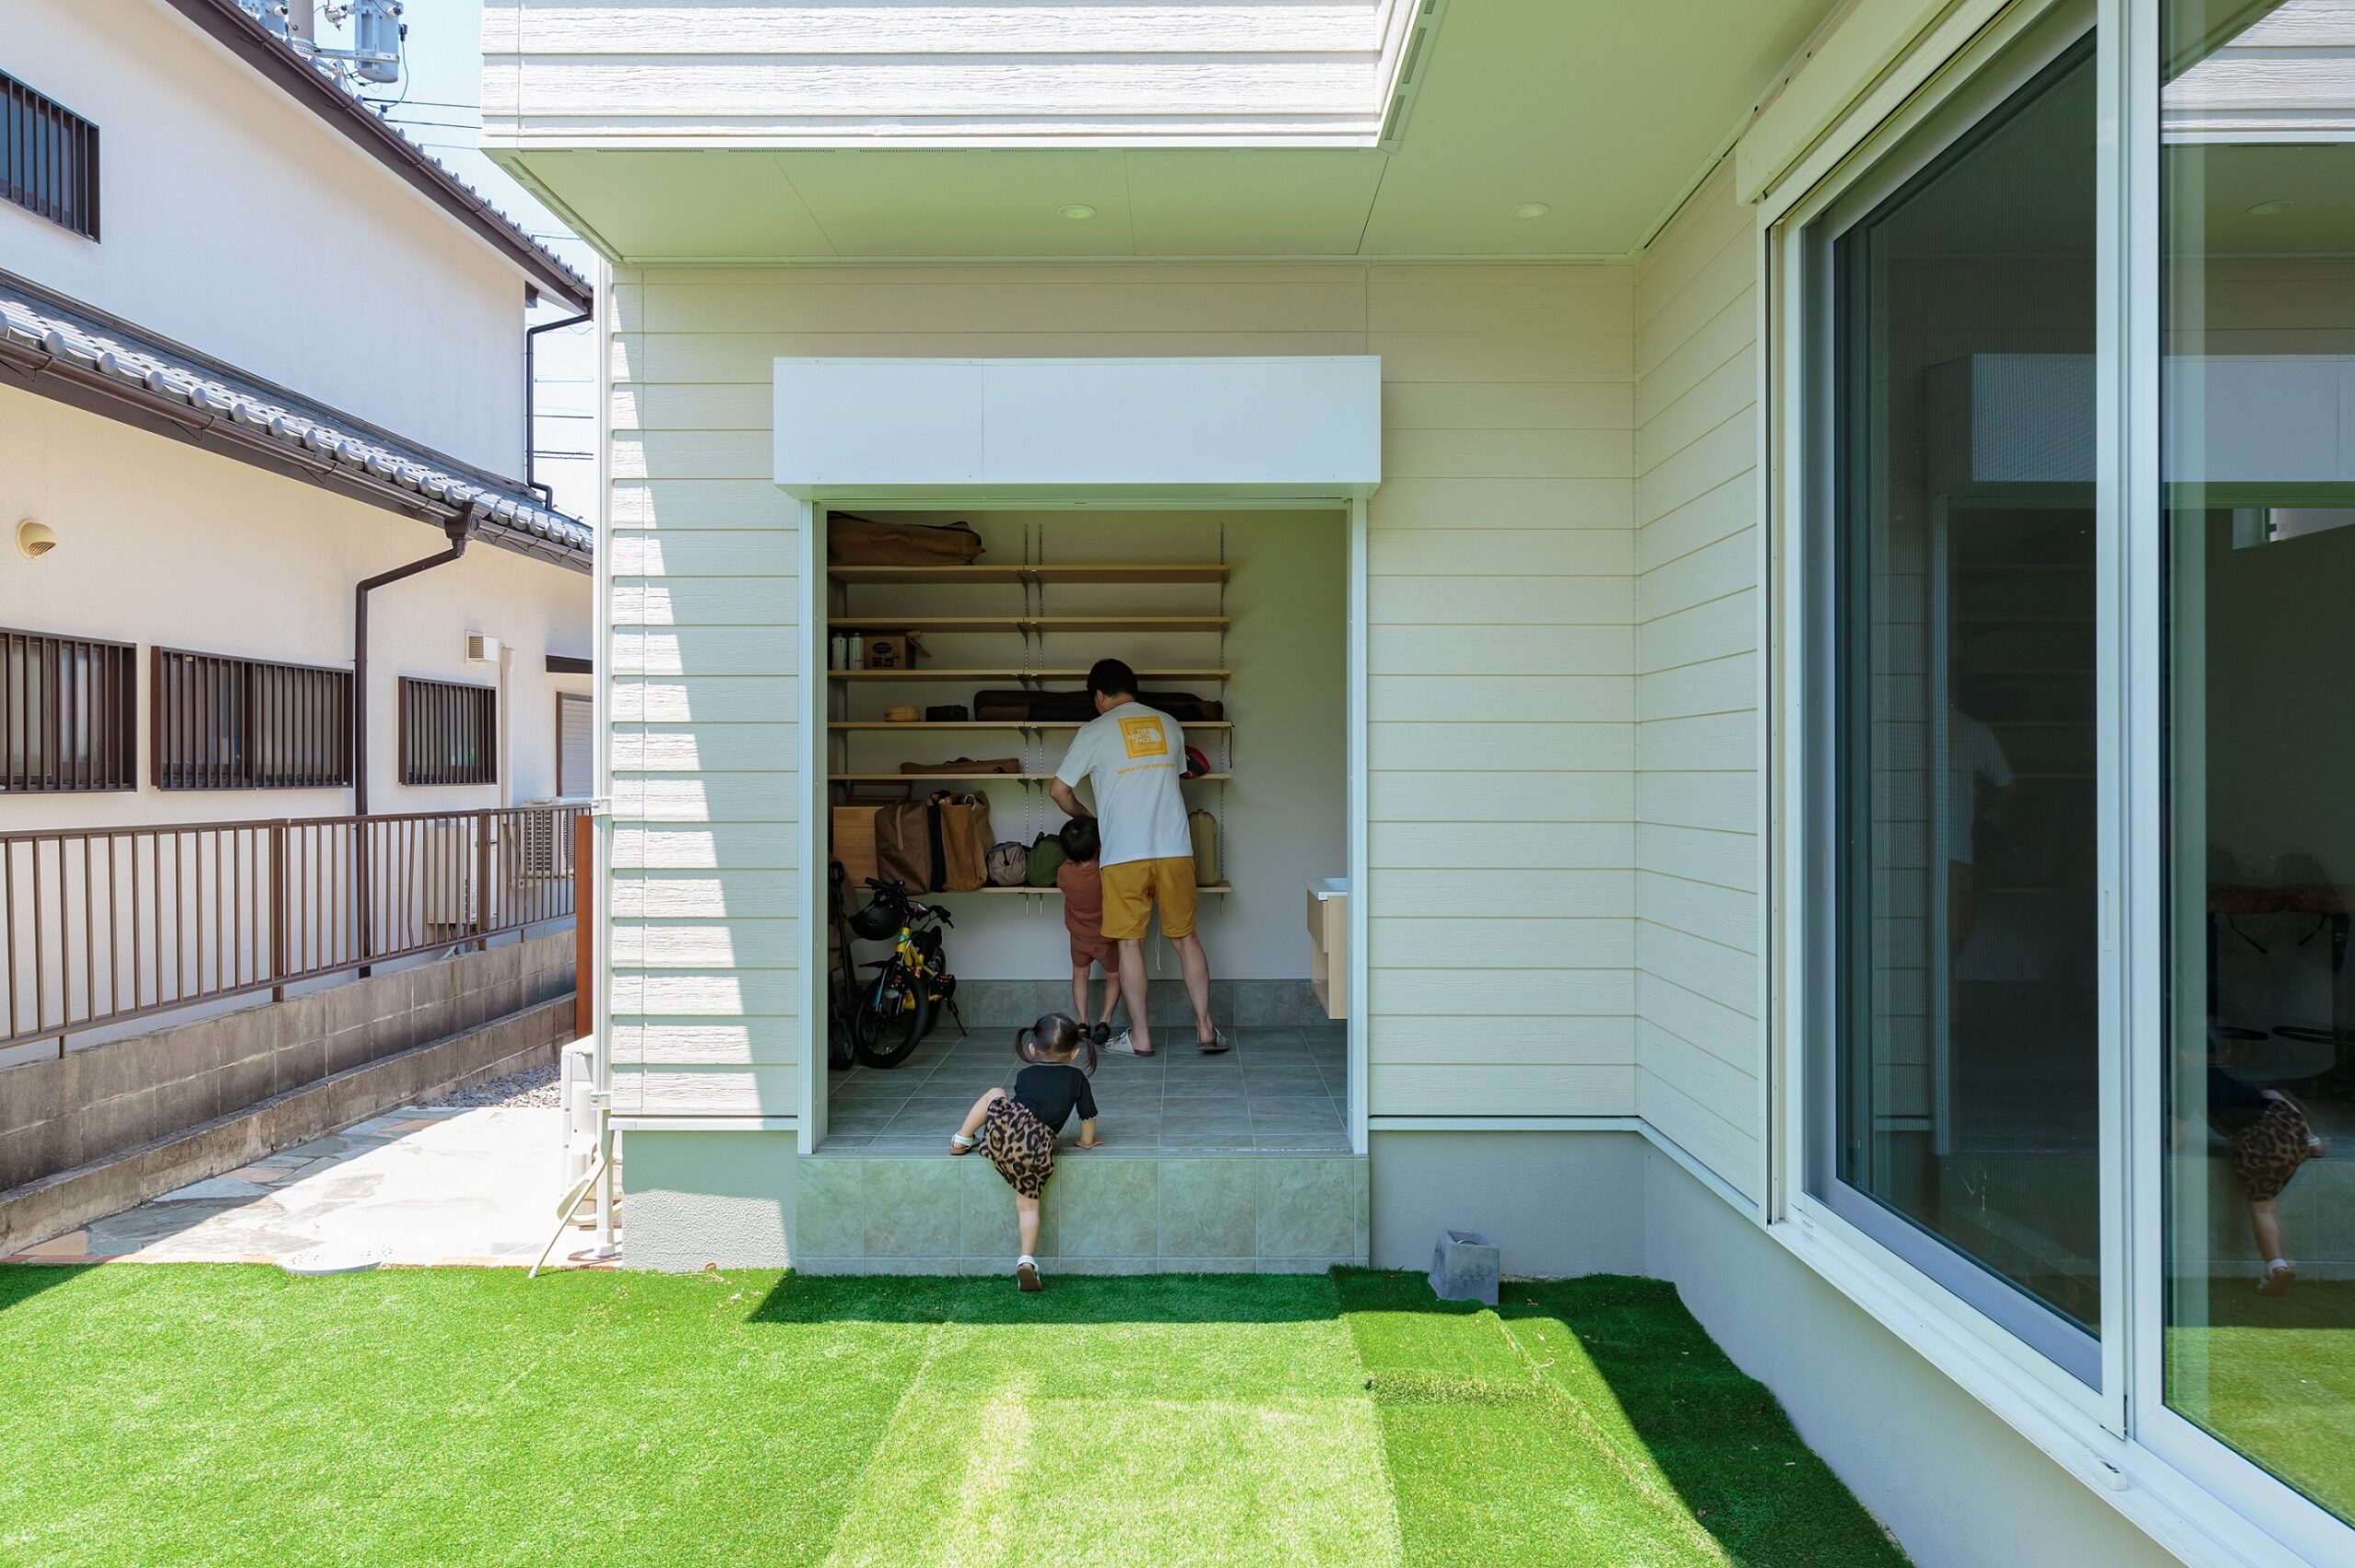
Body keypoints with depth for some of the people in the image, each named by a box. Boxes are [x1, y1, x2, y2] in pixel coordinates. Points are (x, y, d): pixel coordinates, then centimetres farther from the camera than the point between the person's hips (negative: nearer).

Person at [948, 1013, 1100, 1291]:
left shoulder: (1024, 1075, 26)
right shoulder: (1077, 1078, 21)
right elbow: (1088, 1117, 23)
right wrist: (1087, 1141, 42)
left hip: (1006, 1125, 1)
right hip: (1039, 1151, 0)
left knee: (994, 1095, 28)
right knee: (1028, 1204, 13)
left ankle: (962, 1141, 31)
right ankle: (1027, 1261, -2)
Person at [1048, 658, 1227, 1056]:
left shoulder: (1095, 731, 0)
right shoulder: (1168, 724, 12)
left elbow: (1058, 790, 4)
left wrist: (1085, 816, 23)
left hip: (1124, 855, -3)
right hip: (1175, 849, 3)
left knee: (1130, 943, 5)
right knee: (1185, 937, 12)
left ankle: (1140, 1037, 10)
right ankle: (1205, 1028, 12)